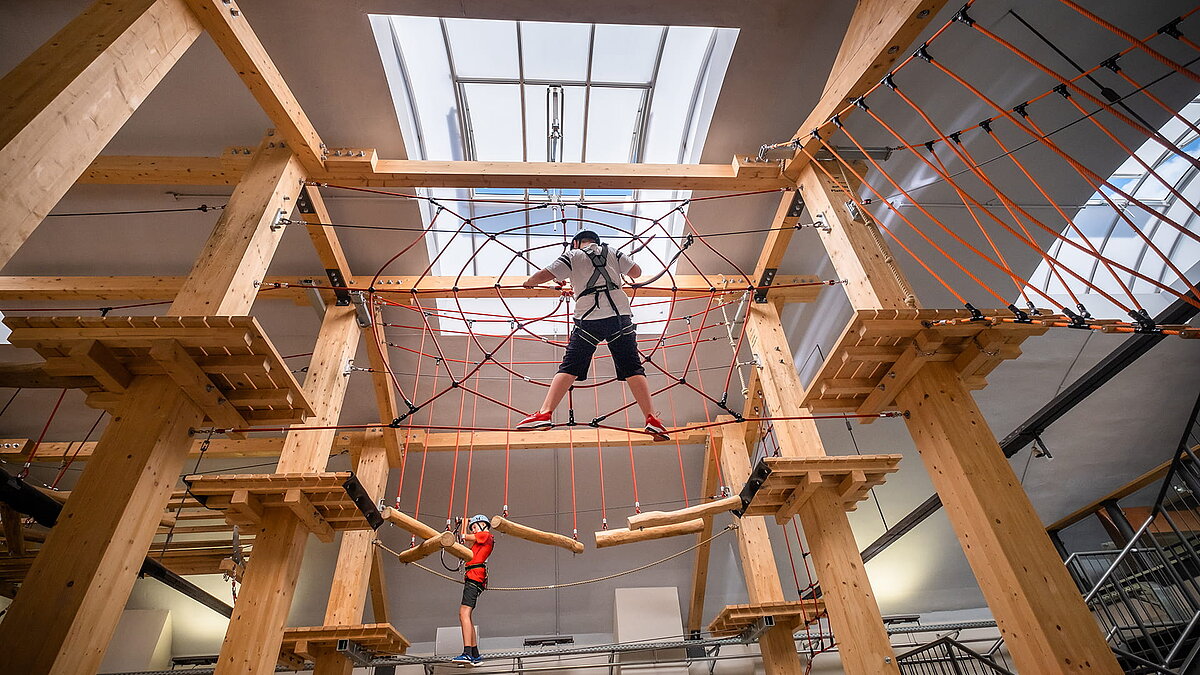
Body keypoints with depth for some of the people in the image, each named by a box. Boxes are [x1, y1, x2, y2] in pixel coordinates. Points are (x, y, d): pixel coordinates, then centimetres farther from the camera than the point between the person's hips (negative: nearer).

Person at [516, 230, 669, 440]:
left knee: (569, 368, 1)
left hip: (589, 319, -2)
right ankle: (652, 419, -4)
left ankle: (545, 413, -8)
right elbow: (636, 272, 19)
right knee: (633, 369, 2)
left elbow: (543, 275, 3)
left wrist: (529, 282, 24)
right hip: (621, 315, 2)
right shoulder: (613, 252, 18)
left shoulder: (572, 255, 11)